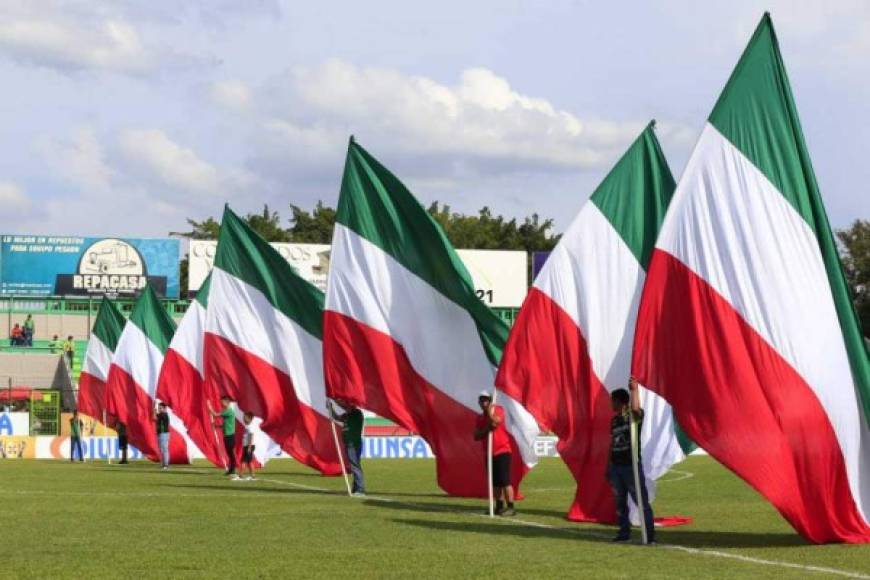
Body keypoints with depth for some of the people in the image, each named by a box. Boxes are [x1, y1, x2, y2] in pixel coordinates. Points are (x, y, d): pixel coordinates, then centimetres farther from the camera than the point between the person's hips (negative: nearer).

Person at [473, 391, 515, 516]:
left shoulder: (498, 410, -3)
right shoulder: (480, 418, 12)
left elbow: (496, 421, -24)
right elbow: (476, 436, 5)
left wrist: (490, 411, -12)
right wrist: (487, 429, -11)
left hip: (502, 451, -6)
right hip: (489, 453, 6)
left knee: (505, 481, -11)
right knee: (495, 482, 9)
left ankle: (510, 507, -12)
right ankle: (499, 506, 15)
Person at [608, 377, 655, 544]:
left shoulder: (634, 416, -7)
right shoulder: (614, 419, 13)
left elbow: (635, 408, -34)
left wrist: (634, 389, -27)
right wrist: (608, 467, 17)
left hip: (632, 465, -7)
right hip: (616, 466, 7)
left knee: (642, 501, -7)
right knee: (619, 502, 11)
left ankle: (650, 535, -6)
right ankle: (624, 532, 19)